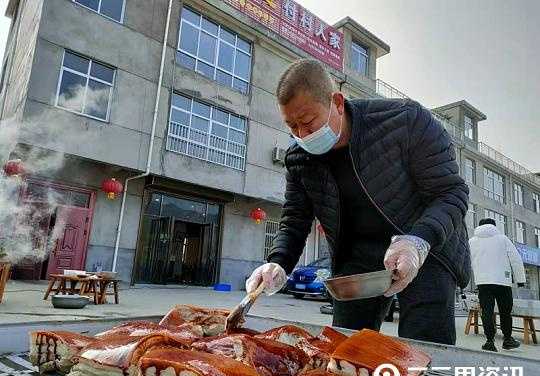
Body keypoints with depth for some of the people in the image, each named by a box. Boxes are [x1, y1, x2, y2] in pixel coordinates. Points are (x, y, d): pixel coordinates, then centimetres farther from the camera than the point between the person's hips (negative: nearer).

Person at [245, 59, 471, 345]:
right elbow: (293, 223, 1)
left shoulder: (405, 120, -20)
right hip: (359, 254, 4)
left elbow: (451, 192, -17)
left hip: (426, 247, -3)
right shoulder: (298, 160, -5)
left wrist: (417, 242, -35)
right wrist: (278, 264, -19)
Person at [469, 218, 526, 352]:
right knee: (505, 311, 13)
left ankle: (490, 340, -4)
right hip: (503, 280, 0)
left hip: (482, 282, 0)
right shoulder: (502, 238, 7)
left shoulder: (472, 241, 10)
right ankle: (507, 339, 22)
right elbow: (516, 259, 5)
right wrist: (520, 279, 11)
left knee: (487, 311, 0)